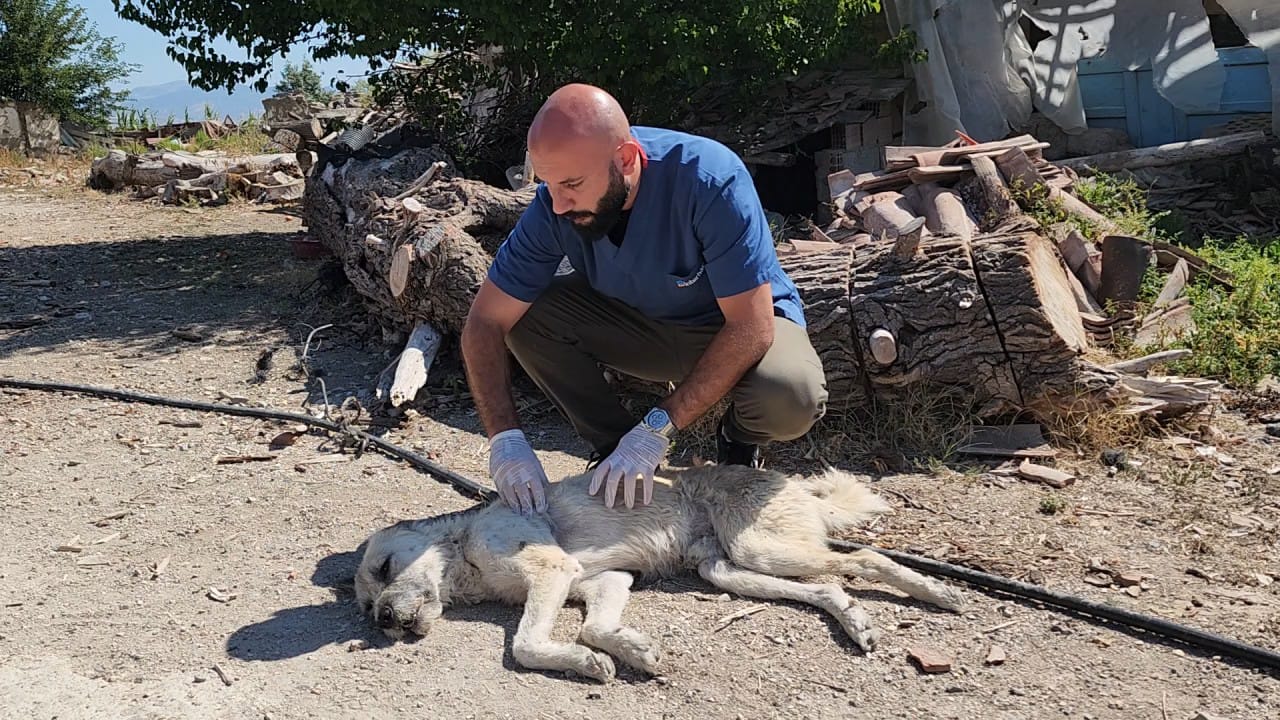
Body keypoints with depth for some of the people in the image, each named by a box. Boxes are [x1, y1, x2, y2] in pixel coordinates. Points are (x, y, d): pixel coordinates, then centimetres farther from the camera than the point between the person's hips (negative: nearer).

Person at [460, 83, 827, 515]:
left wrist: (657, 428, -35)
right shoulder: (554, 206, -21)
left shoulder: (709, 179, -34)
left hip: (743, 322, -3)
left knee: (791, 398, -36)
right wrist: (504, 437, -30)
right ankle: (612, 445, -1)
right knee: (526, 314, -21)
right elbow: (486, 321, -16)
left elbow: (751, 327, -33)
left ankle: (740, 441, 2)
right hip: (638, 322, 3)